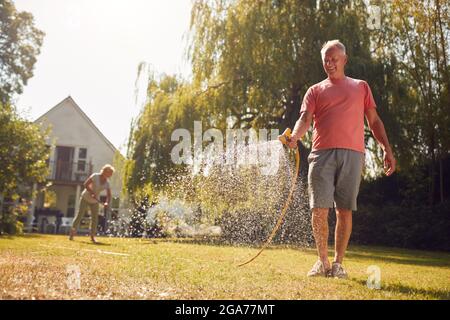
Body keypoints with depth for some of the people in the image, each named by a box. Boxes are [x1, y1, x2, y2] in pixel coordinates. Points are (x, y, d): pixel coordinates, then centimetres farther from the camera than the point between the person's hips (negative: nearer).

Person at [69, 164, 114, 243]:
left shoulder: (107, 184, -6)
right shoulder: (95, 176, -17)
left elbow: (109, 196, -10)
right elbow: (86, 184, -17)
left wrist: (107, 203, -30)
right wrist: (92, 193, -27)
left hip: (94, 201, 4)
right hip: (85, 198, -4)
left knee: (95, 218, -2)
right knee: (79, 215, -5)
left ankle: (92, 236, 7)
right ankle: (72, 233, 6)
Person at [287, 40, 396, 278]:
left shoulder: (361, 87, 20)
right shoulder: (315, 91, 18)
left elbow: (374, 121, 17)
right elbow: (305, 119, 2)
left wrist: (387, 148, 5)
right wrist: (295, 137, -20)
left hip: (352, 154, 0)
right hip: (322, 153, 0)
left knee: (345, 211, 0)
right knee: (319, 209, -5)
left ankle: (338, 263, 10)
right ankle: (323, 261, 9)